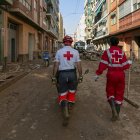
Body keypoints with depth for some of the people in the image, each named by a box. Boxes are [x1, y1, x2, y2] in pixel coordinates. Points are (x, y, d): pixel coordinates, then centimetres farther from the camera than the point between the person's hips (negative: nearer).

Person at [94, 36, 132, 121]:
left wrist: (97, 74, -5)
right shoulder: (122, 52, 2)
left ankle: (114, 110, -8)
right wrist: (129, 63, 20)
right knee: (119, 94, 11)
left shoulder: (107, 52, -4)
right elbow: (125, 66, -1)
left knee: (110, 92, 14)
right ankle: (117, 115, 17)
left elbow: (103, 65, -10)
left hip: (111, 75, -2)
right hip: (121, 75, 2)